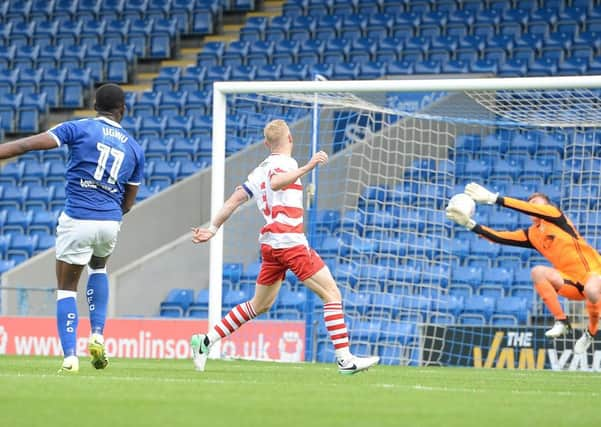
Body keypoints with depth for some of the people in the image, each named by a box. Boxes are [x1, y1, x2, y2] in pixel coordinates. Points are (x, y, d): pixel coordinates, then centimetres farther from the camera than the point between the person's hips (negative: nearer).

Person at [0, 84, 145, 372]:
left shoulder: (80, 129, 0)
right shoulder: (134, 148, 12)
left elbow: (29, 144, -9)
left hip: (76, 219, -4)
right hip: (111, 222, 4)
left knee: (67, 288, 8)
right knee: (98, 267, 33)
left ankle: (70, 356, -6)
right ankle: (97, 336, 18)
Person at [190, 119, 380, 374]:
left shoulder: (260, 169, 18)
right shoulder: (284, 162, -6)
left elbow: (233, 200, 17)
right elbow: (275, 182, -29)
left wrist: (212, 229, 21)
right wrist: (308, 168, -35)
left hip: (270, 244, 9)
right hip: (290, 242, -9)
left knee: (260, 305, 19)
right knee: (332, 294, -8)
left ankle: (206, 341, 17)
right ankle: (344, 359, -15)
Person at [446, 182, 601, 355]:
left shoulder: (555, 215, -2)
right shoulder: (531, 234, 13)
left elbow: (528, 209, -16)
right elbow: (500, 237, 6)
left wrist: (493, 198, -20)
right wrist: (469, 223, -2)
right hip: (574, 283, 5)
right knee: (538, 272, -17)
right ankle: (561, 321, -10)